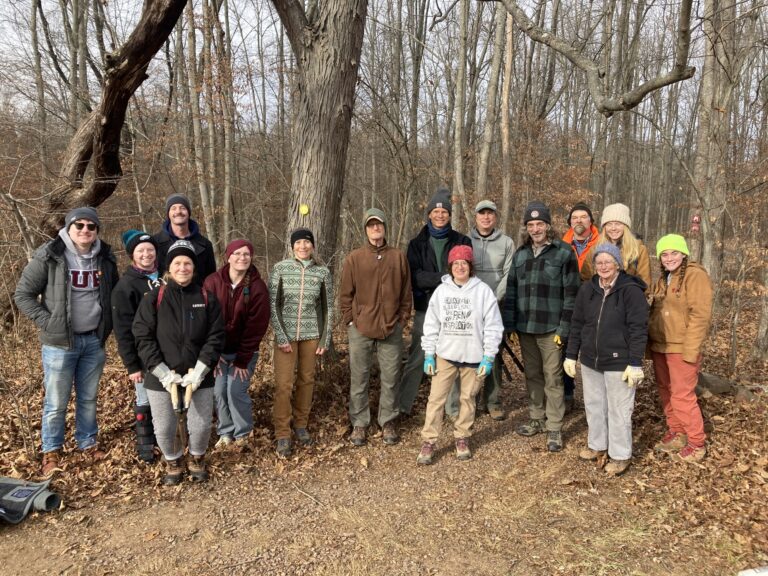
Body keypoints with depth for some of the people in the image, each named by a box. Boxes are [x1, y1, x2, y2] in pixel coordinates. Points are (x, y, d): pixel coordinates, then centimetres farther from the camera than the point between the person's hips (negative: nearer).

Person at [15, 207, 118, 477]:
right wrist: (48, 323, -12)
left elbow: (114, 293, 17)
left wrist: (107, 324, 6)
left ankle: (88, 442, 32)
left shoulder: (105, 257, 3)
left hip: (94, 340, 4)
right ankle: (51, 452, 23)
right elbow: (23, 295, -6)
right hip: (59, 343, -3)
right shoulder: (49, 256, -10)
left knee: (89, 398, 15)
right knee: (56, 402, 6)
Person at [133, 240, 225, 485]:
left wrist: (200, 370, -13)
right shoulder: (153, 298, -4)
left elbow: (216, 336, -3)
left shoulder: (207, 298, 0)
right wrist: (163, 373, -15)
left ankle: (197, 458, 39)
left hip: (199, 377, 1)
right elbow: (143, 338, -7)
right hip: (161, 378, -1)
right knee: (164, 428, 7)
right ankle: (173, 462, 38)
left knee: (201, 425, 7)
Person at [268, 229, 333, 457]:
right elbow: (273, 304, -4)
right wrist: (281, 336, -10)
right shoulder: (280, 268, -5)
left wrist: (325, 339, 3)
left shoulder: (323, 272, 0)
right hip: (286, 333, -1)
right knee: (284, 384, -2)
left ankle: (301, 425, 28)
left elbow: (328, 307, 6)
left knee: (306, 380, 10)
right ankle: (282, 435, 10)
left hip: (311, 334, 2)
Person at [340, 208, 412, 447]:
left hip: (392, 329, 1)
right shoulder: (354, 258, 1)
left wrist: (403, 318, 3)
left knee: (390, 378, 8)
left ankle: (388, 423, 23)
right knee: (359, 379, 7)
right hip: (360, 329, -1)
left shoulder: (398, 257, 5)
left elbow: (406, 292, 9)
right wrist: (350, 321, -2)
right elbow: (345, 293, 3)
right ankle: (359, 424, 20)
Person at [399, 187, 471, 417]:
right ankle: (402, 406, 13)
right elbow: (415, 277, -6)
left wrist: (431, 280, -16)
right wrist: (444, 278, -17)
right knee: (416, 360, 3)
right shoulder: (417, 243, 7)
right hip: (426, 309, 0)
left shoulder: (462, 241, 6)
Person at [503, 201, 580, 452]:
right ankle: (536, 419, 29)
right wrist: (508, 324, 5)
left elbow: (571, 293, -7)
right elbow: (511, 290, 11)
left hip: (550, 328, -5)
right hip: (524, 327, 5)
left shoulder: (564, 253, -5)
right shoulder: (520, 254, 10)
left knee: (552, 378, 1)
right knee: (532, 375, 15)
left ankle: (554, 428, 12)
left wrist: (564, 328, -12)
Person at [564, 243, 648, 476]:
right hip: (590, 361, 5)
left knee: (618, 409, 5)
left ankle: (620, 455, 20)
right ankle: (597, 445, 35)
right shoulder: (587, 289, 5)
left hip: (619, 363, -5)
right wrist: (571, 355, 8)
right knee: (593, 405, 17)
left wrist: (635, 363, -17)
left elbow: (638, 329, -13)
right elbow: (577, 324, 10)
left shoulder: (631, 290, -11)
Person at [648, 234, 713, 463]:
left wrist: (691, 350, -20)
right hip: (660, 347, 8)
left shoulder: (695, 275, -11)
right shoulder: (663, 279, 14)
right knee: (666, 392, 14)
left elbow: (700, 315, -17)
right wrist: (650, 343, 13)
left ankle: (697, 443, 11)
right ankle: (676, 433, 29)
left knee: (682, 395, -4)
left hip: (681, 349, -8)